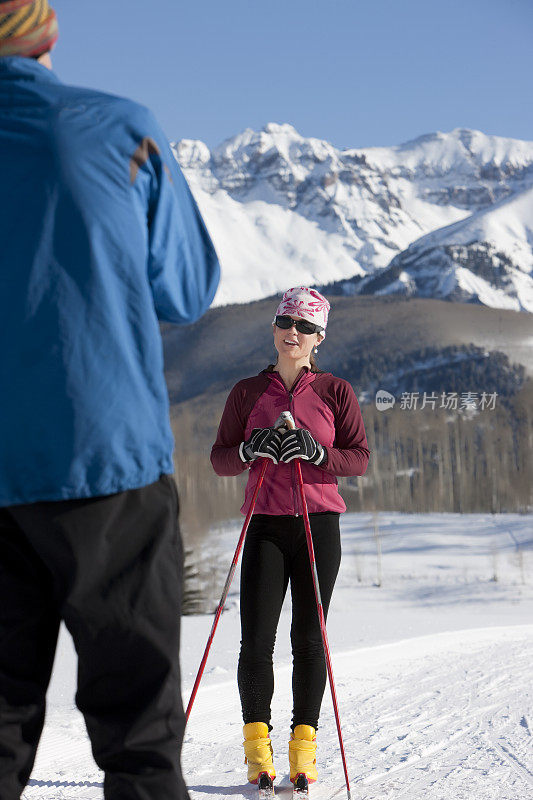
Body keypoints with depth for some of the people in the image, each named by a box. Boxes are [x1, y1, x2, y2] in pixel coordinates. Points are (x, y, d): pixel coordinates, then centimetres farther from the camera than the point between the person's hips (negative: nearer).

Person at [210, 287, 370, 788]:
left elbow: (360, 459, 0)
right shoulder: (248, 392, 8)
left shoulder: (335, 392, 5)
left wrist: (316, 451, -17)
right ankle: (257, 745, 4)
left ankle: (304, 746, 8)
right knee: (256, 639, -6)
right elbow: (220, 460, 7)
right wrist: (251, 449, -14)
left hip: (319, 523, -1)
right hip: (265, 525, 1)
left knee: (309, 638, 0)